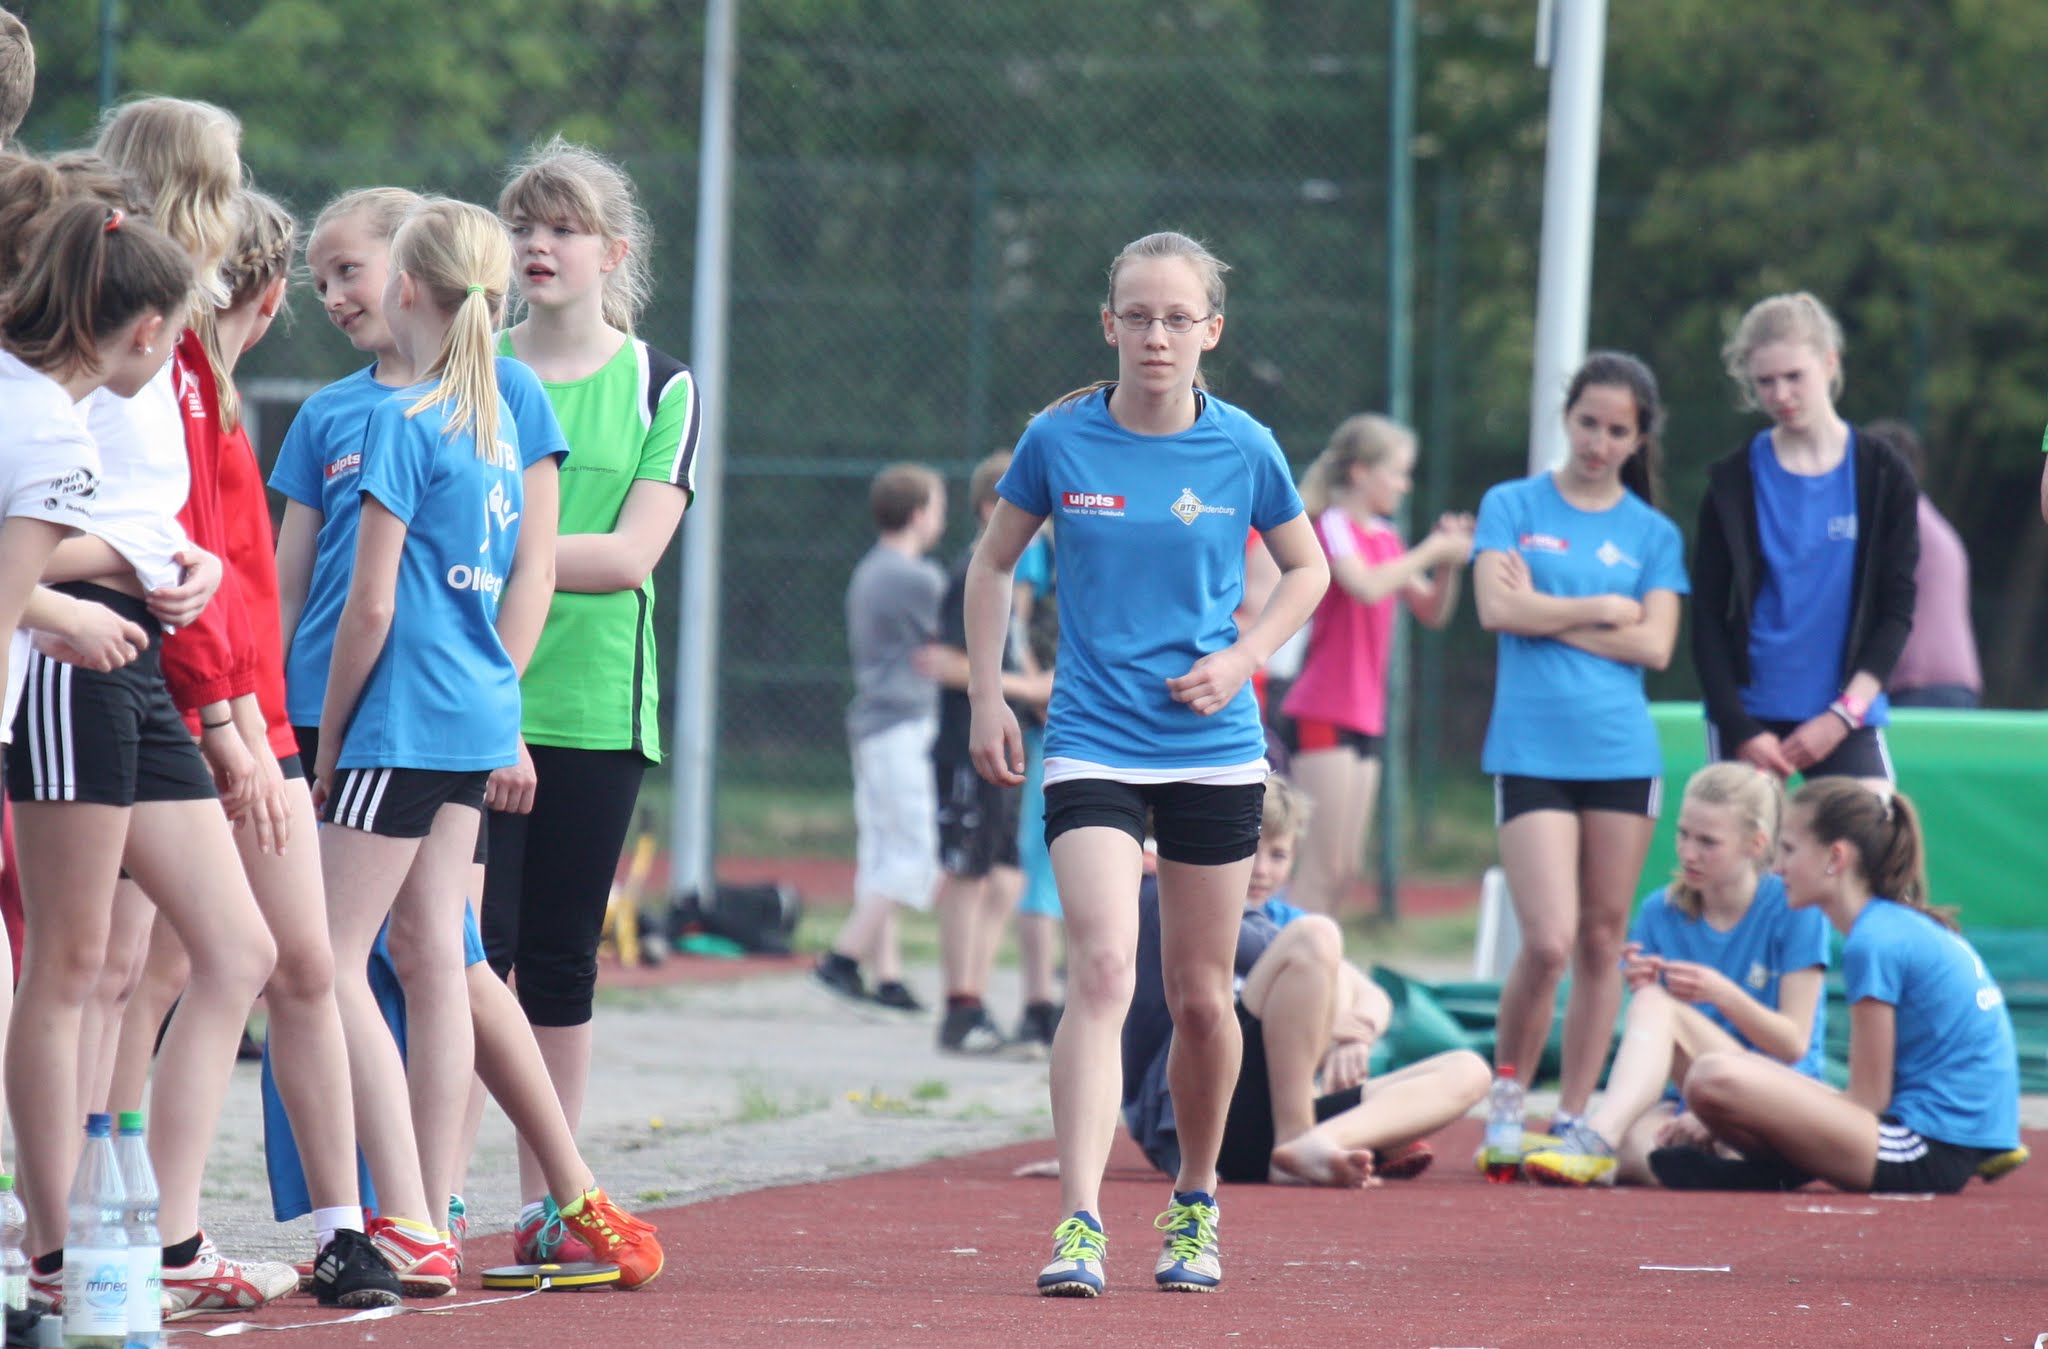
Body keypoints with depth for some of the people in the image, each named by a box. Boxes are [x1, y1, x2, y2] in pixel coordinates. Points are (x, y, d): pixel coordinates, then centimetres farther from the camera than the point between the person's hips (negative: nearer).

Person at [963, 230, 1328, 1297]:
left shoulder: (1243, 449, -3)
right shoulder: (1059, 440, -3)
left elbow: (1307, 571, 13)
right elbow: (994, 563, 12)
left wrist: (1239, 659, -3)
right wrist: (986, 699, 5)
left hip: (1214, 748, 2)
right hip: (1092, 747, -1)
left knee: (1200, 997, 10)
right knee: (1101, 970, -19)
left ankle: (1195, 1204, 32)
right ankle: (1078, 1227, -25)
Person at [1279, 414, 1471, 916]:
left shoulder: (1385, 538, 15)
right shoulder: (1334, 525, -9)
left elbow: (1432, 611, 19)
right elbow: (1366, 586, -26)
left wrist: (1450, 561, 2)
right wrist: (1431, 551, -16)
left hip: (1364, 716, 9)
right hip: (1322, 711, -9)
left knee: (1347, 871, 9)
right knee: (1323, 868, -12)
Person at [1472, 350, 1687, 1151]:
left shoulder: (1653, 535, 10)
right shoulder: (1512, 507, 6)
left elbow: (1654, 644, -2)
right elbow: (1496, 608, -7)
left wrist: (1550, 617, -6)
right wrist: (1605, 610, -3)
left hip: (1622, 753, 3)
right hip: (1531, 749, -3)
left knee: (1603, 939, 4)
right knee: (1548, 940, -13)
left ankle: (1572, 1115, 12)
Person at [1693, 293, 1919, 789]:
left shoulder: (1882, 476, 4)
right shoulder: (1733, 482, 4)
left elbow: (1897, 610, 3)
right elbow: (1707, 619, 3)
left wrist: (1843, 713, -7)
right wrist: (1740, 729, -8)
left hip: (1848, 716, 0)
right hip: (1747, 713, 0)